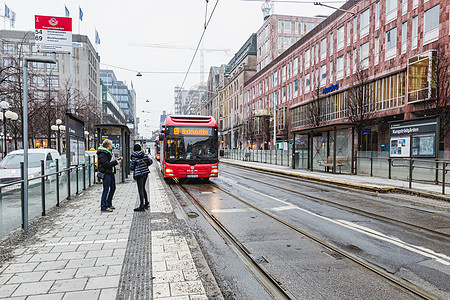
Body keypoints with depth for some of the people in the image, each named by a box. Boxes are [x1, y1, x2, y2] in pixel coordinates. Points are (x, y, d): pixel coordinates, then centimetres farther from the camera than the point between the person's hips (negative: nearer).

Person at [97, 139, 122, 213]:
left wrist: (118, 160, 11)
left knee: (113, 188, 15)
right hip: (106, 173, -10)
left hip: (111, 172, 10)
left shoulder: (108, 152, 17)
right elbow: (106, 164, -21)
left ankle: (109, 204, 27)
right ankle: (104, 207, 1)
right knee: (106, 190, -6)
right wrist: (116, 162, -15)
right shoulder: (102, 153, -14)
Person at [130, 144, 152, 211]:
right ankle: (146, 204, 22)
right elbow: (150, 161, 3)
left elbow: (132, 167, -3)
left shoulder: (134, 156, -8)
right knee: (143, 188, 18)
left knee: (140, 190, -3)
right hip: (146, 172, 6)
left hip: (139, 173, -6)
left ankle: (141, 206, -3)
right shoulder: (144, 154, 4)